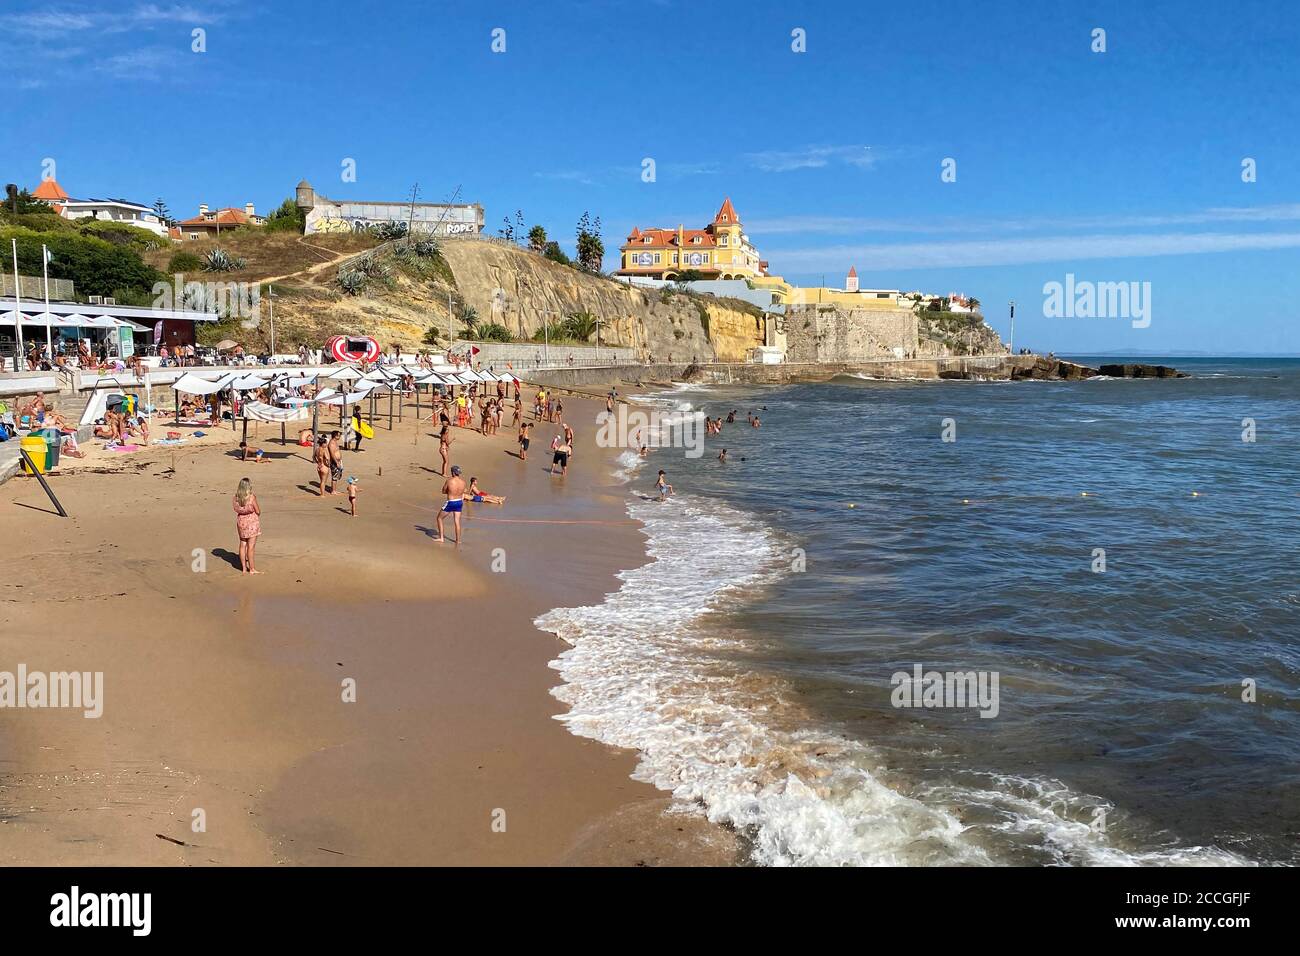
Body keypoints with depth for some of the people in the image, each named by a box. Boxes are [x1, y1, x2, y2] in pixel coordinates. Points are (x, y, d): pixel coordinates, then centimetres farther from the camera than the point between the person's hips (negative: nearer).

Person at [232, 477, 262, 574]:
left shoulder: (236, 496, -3)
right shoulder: (252, 497, -18)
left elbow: (236, 509, 8)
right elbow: (258, 511, -12)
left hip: (241, 521, 5)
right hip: (252, 522, -5)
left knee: (243, 545, 13)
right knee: (251, 547, 0)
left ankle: (244, 568, 20)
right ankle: (252, 569, 6)